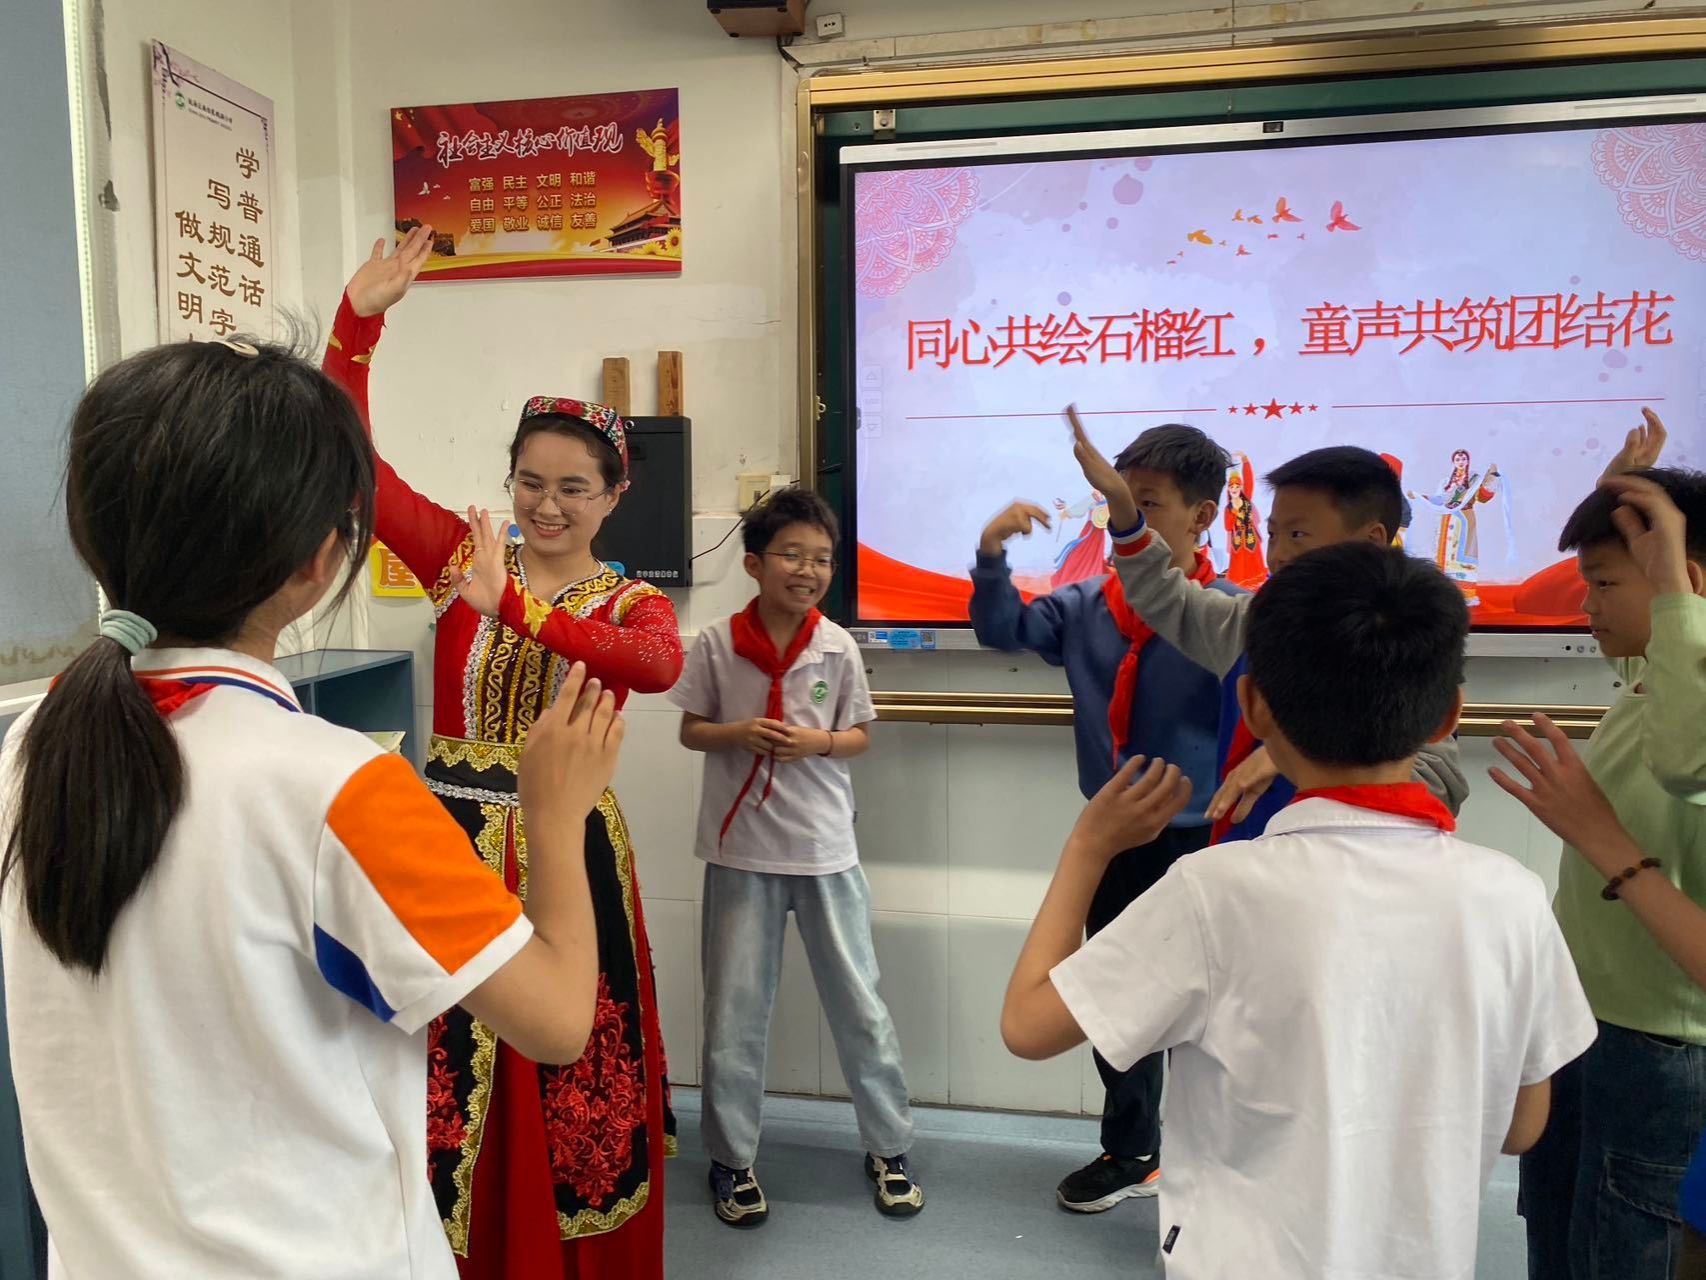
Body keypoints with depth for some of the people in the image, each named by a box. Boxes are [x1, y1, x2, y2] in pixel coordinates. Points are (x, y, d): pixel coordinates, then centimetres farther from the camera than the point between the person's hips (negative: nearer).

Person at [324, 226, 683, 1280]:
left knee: (571, 1073, 10)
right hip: (455, 834, 1)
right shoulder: (459, 553, 4)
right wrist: (360, 318, -15)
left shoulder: (633, 603, 1)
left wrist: (512, 607, -32)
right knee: (450, 1071, 9)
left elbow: (659, 666, -24)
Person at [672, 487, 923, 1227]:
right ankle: (732, 1158, 29)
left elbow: (860, 736, 4)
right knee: (735, 1012, 11)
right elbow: (690, 732, 1)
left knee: (859, 1003, 11)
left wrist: (819, 742, -16)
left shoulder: (838, 648, -5)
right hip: (742, 849, 0)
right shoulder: (717, 644, -7)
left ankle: (889, 1147, 30)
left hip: (824, 848, 1)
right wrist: (738, 734, -18)